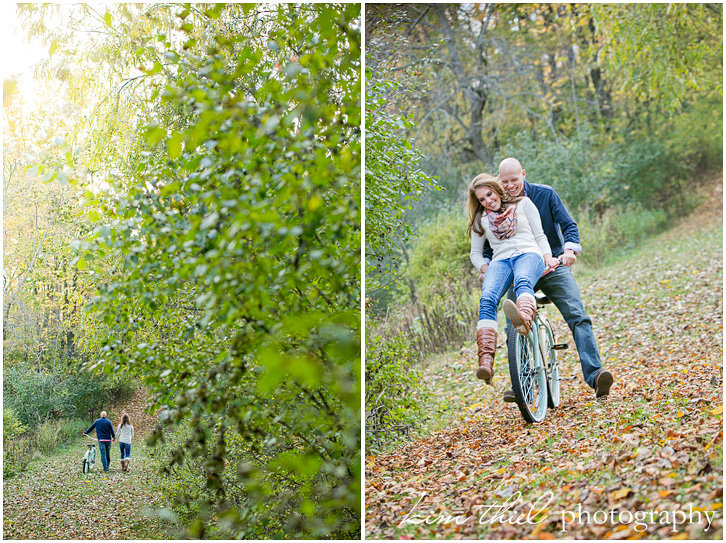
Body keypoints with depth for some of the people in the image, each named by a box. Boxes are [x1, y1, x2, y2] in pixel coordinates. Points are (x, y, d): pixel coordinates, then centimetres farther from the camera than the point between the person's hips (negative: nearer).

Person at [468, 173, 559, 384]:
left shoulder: (523, 203, 19)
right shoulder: (480, 219, 24)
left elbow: (540, 235, 17)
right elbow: (475, 253, 23)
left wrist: (548, 257, -2)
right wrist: (485, 269, 2)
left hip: (528, 254, -1)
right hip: (500, 261, 2)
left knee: (522, 282, -41)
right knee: (487, 300, -32)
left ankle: (525, 318, -75)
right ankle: (486, 362, -46)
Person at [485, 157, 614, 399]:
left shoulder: (545, 194, -4)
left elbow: (568, 225, -7)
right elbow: (489, 244, 5)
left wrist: (570, 249, -27)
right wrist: (486, 265, -14)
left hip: (554, 266, -1)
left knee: (578, 317, -16)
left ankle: (595, 375, -21)